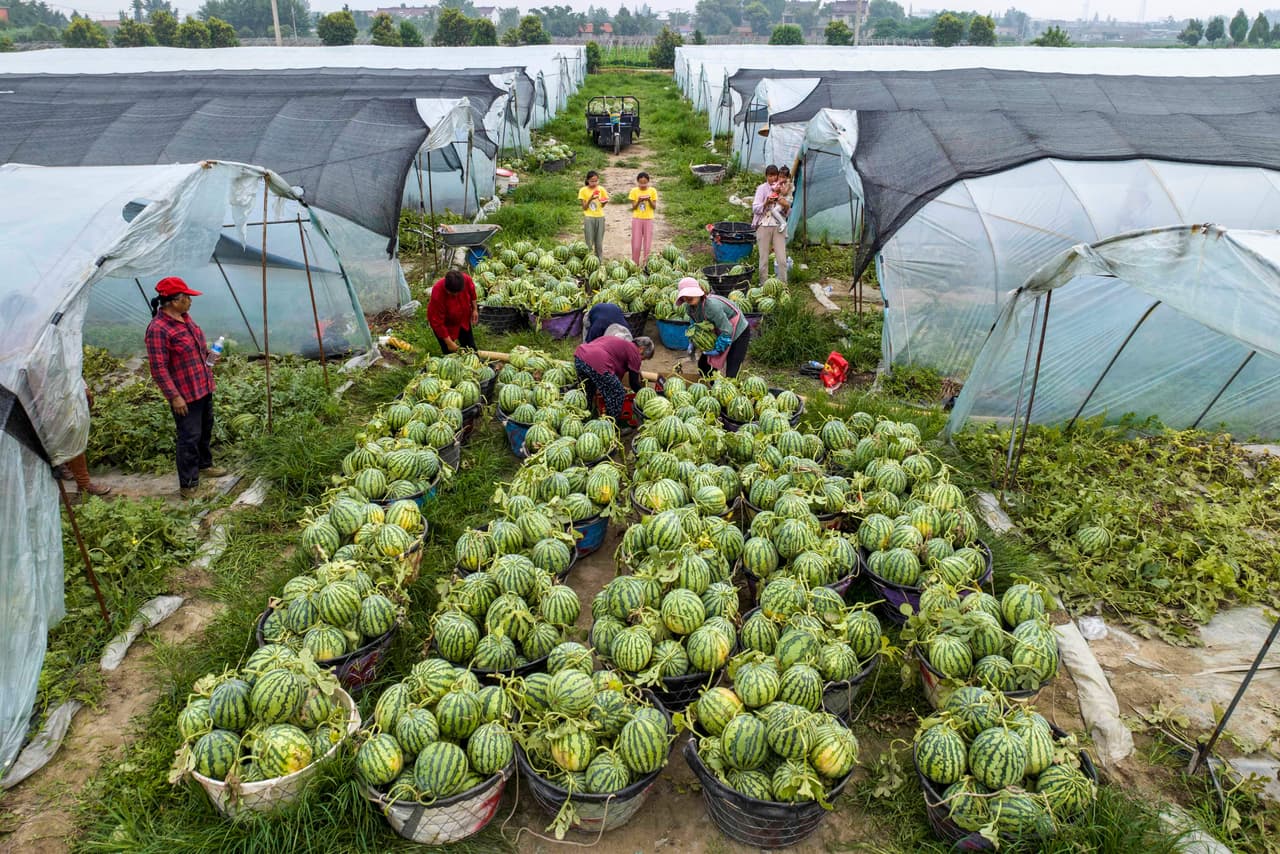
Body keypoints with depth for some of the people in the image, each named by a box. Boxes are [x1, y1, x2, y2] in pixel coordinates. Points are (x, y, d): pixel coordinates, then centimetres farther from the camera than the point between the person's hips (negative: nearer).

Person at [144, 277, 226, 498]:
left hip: (204, 387, 9)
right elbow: (159, 368, -22)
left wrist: (207, 354, 6)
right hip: (185, 395, -9)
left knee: (205, 430, 24)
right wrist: (174, 396, -22)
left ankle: (204, 464, 45)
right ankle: (188, 485, 8)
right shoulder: (158, 329, -23)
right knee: (190, 438, -3)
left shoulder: (185, 317, 5)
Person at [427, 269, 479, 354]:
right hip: (445, 324, -4)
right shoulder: (437, 295, -40)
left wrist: (475, 309, 2)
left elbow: (472, 293, -4)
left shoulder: (466, 279, -31)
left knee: (471, 349, 15)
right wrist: (449, 342, -28)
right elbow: (437, 322, -31)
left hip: (463, 319, 4)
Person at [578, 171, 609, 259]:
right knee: (589, 243, -3)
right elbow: (584, 207, -5)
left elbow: (602, 206, 11)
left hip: (600, 217, 2)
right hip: (589, 218, -2)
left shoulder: (601, 189, 4)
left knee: (599, 243, 4)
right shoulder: (583, 190, -3)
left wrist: (605, 202, -11)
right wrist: (590, 199, -20)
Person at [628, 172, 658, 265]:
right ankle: (635, 263, 10)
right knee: (636, 243, 0)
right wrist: (639, 201, -19)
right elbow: (633, 207, -2)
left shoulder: (652, 191, -1)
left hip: (648, 219, 0)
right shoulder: (634, 191, -1)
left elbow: (654, 207, -2)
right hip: (637, 219, 0)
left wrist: (649, 200, -19)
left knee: (648, 243, 0)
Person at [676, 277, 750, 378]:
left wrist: (718, 349, -20)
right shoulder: (689, 308, -10)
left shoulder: (711, 305, -37)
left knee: (731, 374, -15)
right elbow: (695, 324, 12)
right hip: (719, 333, 9)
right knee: (703, 363, 13)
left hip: (739, 333, -9)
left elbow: (727, 331, -31)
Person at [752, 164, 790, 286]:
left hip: (778, 226, 2)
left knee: (782, 259, -4)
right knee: (764, 259, 1)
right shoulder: (762, 188, 1)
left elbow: (787, 212, 12)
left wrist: (786, 206, -11)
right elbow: (755, 208, -7)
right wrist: (766, 203, -24)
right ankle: (764, 284, 11)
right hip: (764, 225, -2)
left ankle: (783, 285, 3)